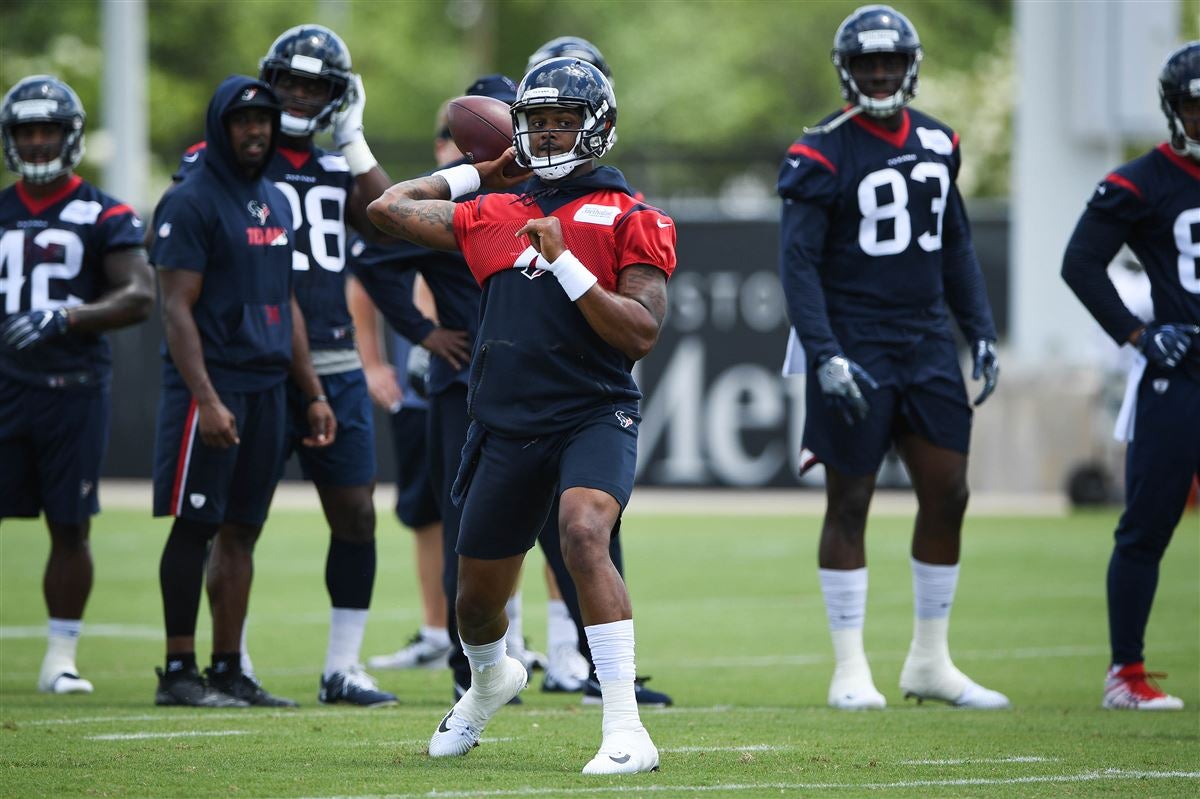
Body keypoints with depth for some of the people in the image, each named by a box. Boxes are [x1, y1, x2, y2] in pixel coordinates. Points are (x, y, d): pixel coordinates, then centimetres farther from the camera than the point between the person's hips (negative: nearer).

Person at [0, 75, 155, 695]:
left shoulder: (103, 215, 1)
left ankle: (60, 659, 11)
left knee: (70, 528, 1)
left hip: (74, 388, -2)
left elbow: (139, 296, -9)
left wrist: (64, 318, -21)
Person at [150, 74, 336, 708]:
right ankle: (178, 672, -2)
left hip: (267, 386, 7)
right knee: (195, 527, -5)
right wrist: (206, 400, -21)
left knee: (241, 532, 8)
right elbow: (177, 310, -13)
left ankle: (228, 671, 11)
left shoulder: (276, 203, 16)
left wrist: (313, 393, 18)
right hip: (211, 381, -7)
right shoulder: (192, 203, -8)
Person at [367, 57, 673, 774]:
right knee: (477, 599, 15)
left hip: (594, 415, -5)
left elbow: (641, 335, -12)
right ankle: (491, 679, 52)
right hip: (506, 428, 5)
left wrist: (565, 263, -18)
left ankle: (626, 729, -33)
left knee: (584, 535, -33)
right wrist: (480, 174, 21)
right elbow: (389, 209, 19)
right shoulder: (498, 216, 12)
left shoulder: (630, 220, -2)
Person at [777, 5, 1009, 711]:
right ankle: (851, 671, 5)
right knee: (850, 504, -1)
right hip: (855, 349, -6)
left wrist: (982, 332, 11)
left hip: (927, 344, 6)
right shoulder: (824, 154, -9)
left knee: (948, 495, 5)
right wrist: (824, 355, -20)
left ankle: (931, 662, 15)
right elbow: (798, 262, -12)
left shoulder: (937, 143, 10)